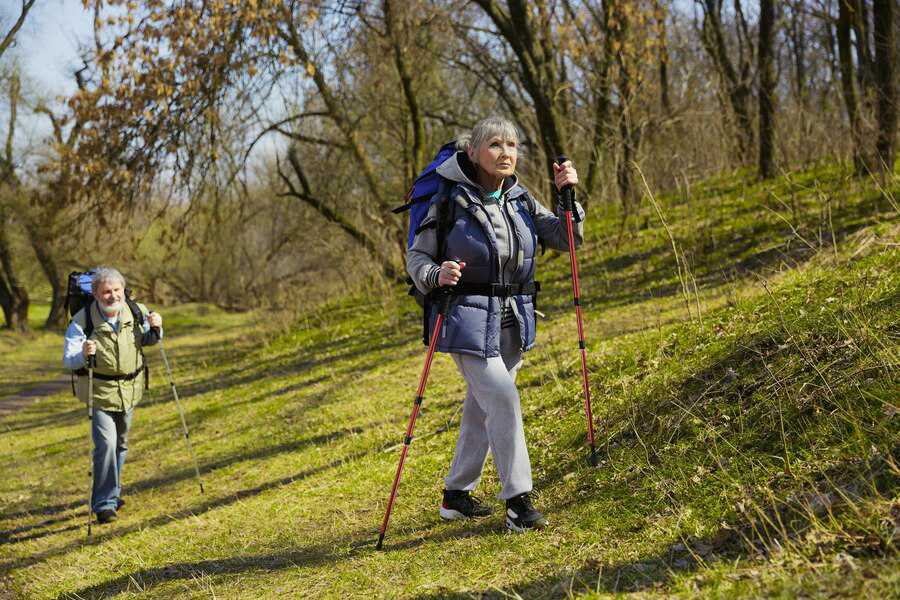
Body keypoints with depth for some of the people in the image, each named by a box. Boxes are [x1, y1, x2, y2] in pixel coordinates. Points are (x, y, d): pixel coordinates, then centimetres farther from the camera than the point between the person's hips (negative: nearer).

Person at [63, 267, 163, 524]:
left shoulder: (136, 311, -7)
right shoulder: (82, 321, -18)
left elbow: (147, 341, 12)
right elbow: (68, 360, -16)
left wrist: (155, 330, -10)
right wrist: (83, 354, -38)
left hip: (130, 389, 5)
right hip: (100, 391, -5)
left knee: (121, 444, 17)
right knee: (106, 443, -15)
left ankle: (112, 493, 37)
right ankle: (104, 504, -5)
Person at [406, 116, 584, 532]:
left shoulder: (520, 200, 5)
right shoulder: (451, 202, -11)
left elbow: (566, 239, 8)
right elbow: (416, 256, -4)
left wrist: (567, 196, -6)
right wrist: (436, 276, -25)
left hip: (513, 323, 7)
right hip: (469, 321, -6)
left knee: (481, 409, 15)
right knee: (502, 401, -16)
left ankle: (456, 496, 30)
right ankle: (518, 501, -8)